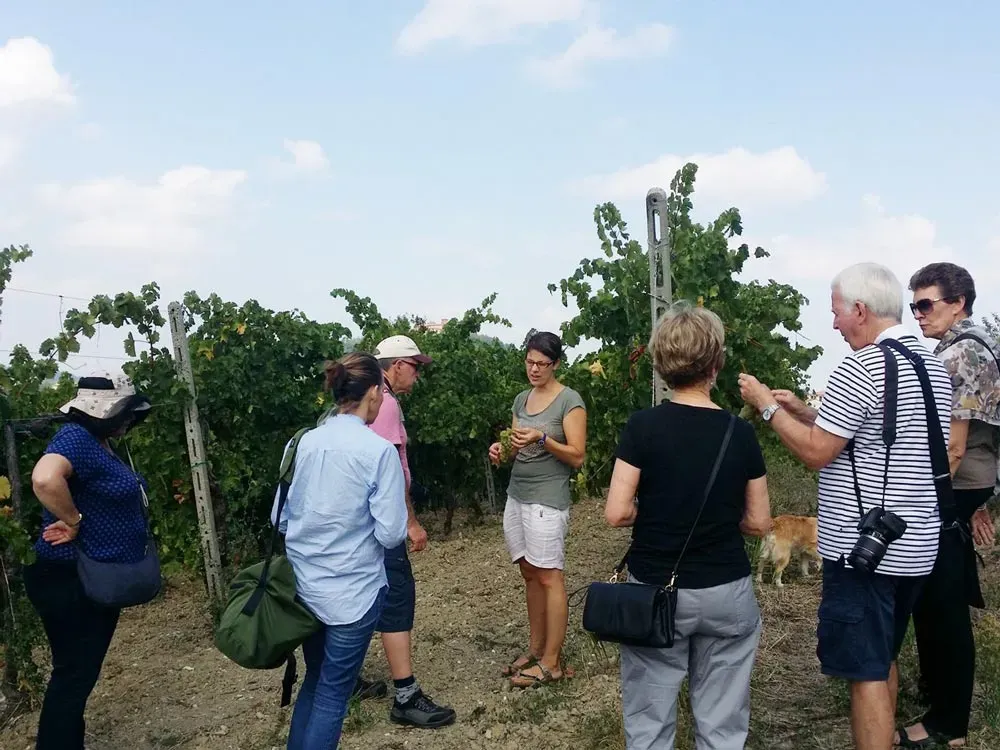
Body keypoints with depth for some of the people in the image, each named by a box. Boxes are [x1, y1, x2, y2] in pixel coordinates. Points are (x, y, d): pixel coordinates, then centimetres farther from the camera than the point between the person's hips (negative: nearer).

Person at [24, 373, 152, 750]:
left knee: (82, 672, 19)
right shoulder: (77, 438, -20)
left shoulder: (102, 443, 10)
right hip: (71, 582, -10)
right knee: (73, 674, 1)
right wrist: (74, 522, -27)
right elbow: (45, 478, -41)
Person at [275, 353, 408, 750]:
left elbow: (279, 518, 7)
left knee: (313, 681, 23)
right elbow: (390, 534, -17)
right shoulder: (378, 450, -17)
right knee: (332, 693, 10)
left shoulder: (303, 442, -1)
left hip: (303, 585, 5)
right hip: (352, 591, -5)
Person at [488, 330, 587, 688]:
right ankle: (536, 649, 19)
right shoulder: (521, 399, 13)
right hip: (517, 496, 7)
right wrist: (501, 449, -4)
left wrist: (542, 438, -23)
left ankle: (552, 663, 3)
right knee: (530, 574, 10)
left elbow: (577, 456, -10)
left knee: (549, 577, -3)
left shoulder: (569, 401, -7)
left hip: (547, 500, -7)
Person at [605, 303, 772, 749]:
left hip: (654, 591, -1)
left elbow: (616, 513, -12)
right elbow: (759, 523, 1)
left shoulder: (642, 426, -10)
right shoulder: (741, 433, -5)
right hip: (726, 593, 1)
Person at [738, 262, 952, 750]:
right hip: (915, 545, 9)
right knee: (883, 659, 22)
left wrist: (767, 406, -5)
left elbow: (816, 452, -16)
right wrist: (801, 408, 15)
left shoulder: (862, 368, -19)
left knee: (866, 671, 1)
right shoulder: (932, 366, 10)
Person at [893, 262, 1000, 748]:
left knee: (942, 605, -2)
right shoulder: (959, 352, 16)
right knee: (934, 600, 19)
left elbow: (952, 446, -20)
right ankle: (938, 687, 33)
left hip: (946, 499, -10)